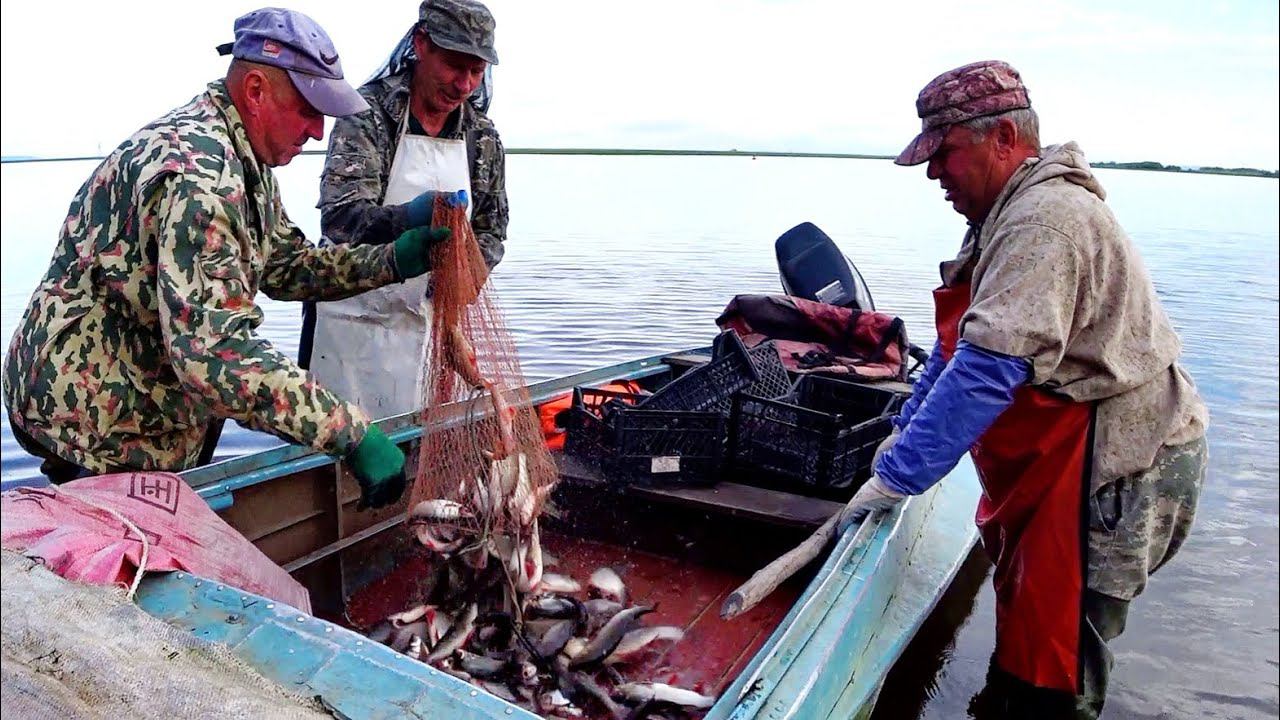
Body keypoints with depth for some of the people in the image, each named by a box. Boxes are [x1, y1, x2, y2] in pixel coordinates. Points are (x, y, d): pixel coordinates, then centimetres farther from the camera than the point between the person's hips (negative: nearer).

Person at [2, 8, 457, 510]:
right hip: (95, 424, -10)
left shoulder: (243, 157, 5)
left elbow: (283, 264, 11)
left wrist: (392, 262, -4)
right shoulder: (198, 172, -29)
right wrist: (351, 435, -38)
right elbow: (215, 350, -38)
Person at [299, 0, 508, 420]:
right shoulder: (368, 112, -9)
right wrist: (405, 219, -39)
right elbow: (338, 216, -19)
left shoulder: (484, 139, 6)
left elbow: (490, 231, 11)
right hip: (354, 318, -4)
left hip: (431, 321, 4)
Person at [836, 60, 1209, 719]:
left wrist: (896, 477, -23)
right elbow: (959, 343, 19)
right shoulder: (1012, 215, 13)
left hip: (1113, 468, -10)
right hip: (1061, 460, 10)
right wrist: (906, 430, 14)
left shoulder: (1045, 218, -21)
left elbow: (988, 368, -28)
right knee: (1024, 620, 21)